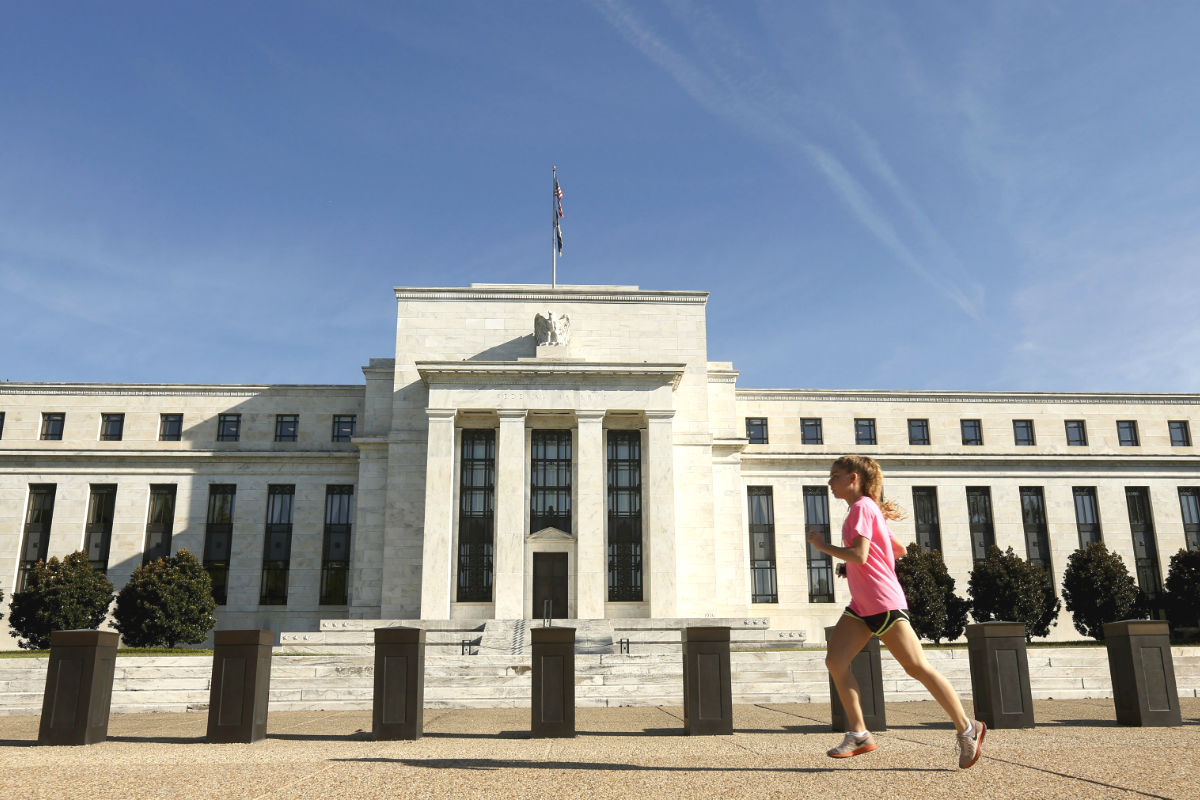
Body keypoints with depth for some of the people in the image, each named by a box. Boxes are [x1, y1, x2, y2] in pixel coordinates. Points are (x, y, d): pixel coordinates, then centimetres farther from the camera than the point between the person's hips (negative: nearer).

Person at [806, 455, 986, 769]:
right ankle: (859, 734, -1)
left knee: (918, 667, -3)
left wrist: (822, 545, -12)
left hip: (883, 603, -10)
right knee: (835, 660, -5)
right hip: (862, 605, 10)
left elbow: (859, 555, -23)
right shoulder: (868, 509, 18)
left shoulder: (861, 507, -11)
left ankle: (967, 729, 11)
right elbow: (899, 550, 25)